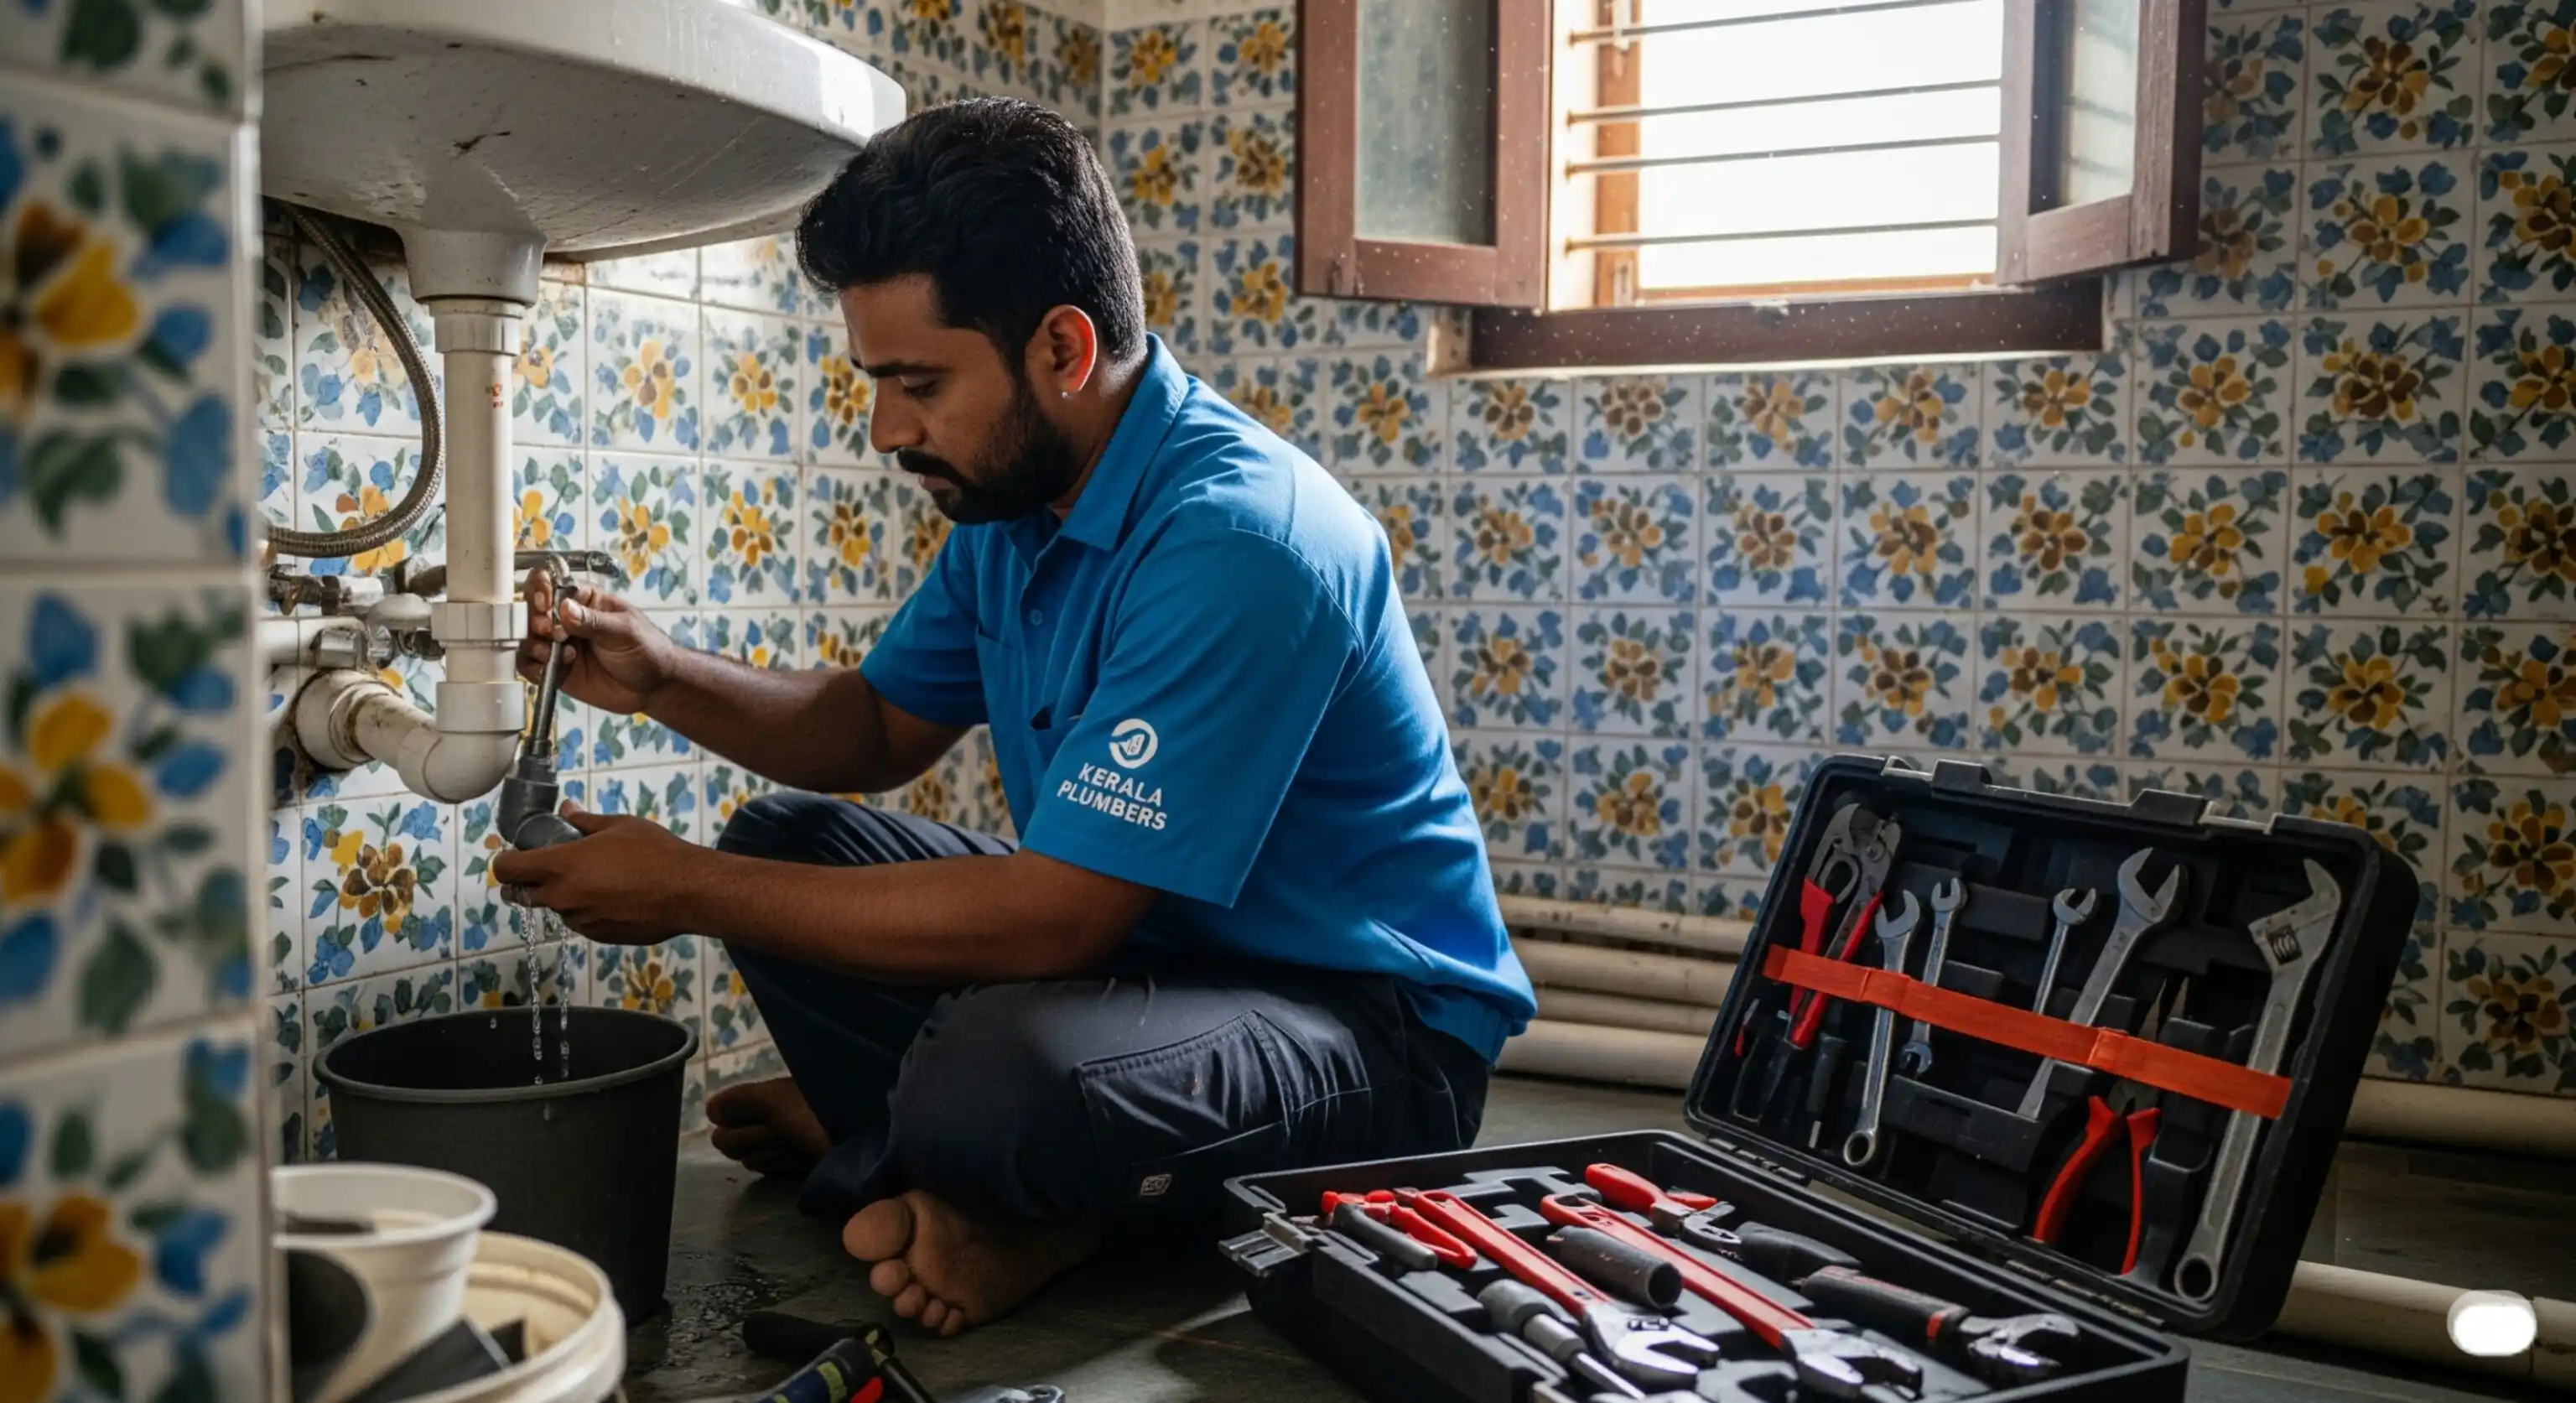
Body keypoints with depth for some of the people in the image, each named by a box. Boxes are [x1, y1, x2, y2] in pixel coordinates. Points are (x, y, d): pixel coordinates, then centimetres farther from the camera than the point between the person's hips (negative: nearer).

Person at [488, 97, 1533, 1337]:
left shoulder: (1235, 540, -27)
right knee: (785, 839, 6)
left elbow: (1051, 916, -28)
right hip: (1136, 942, 9)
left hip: (1366, 1021, -9)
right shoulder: (1013, 503, 2)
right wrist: (660, 680, -3)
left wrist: (692, 892, -20)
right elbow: (881, 729, 15)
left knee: (990, 1080, -37)